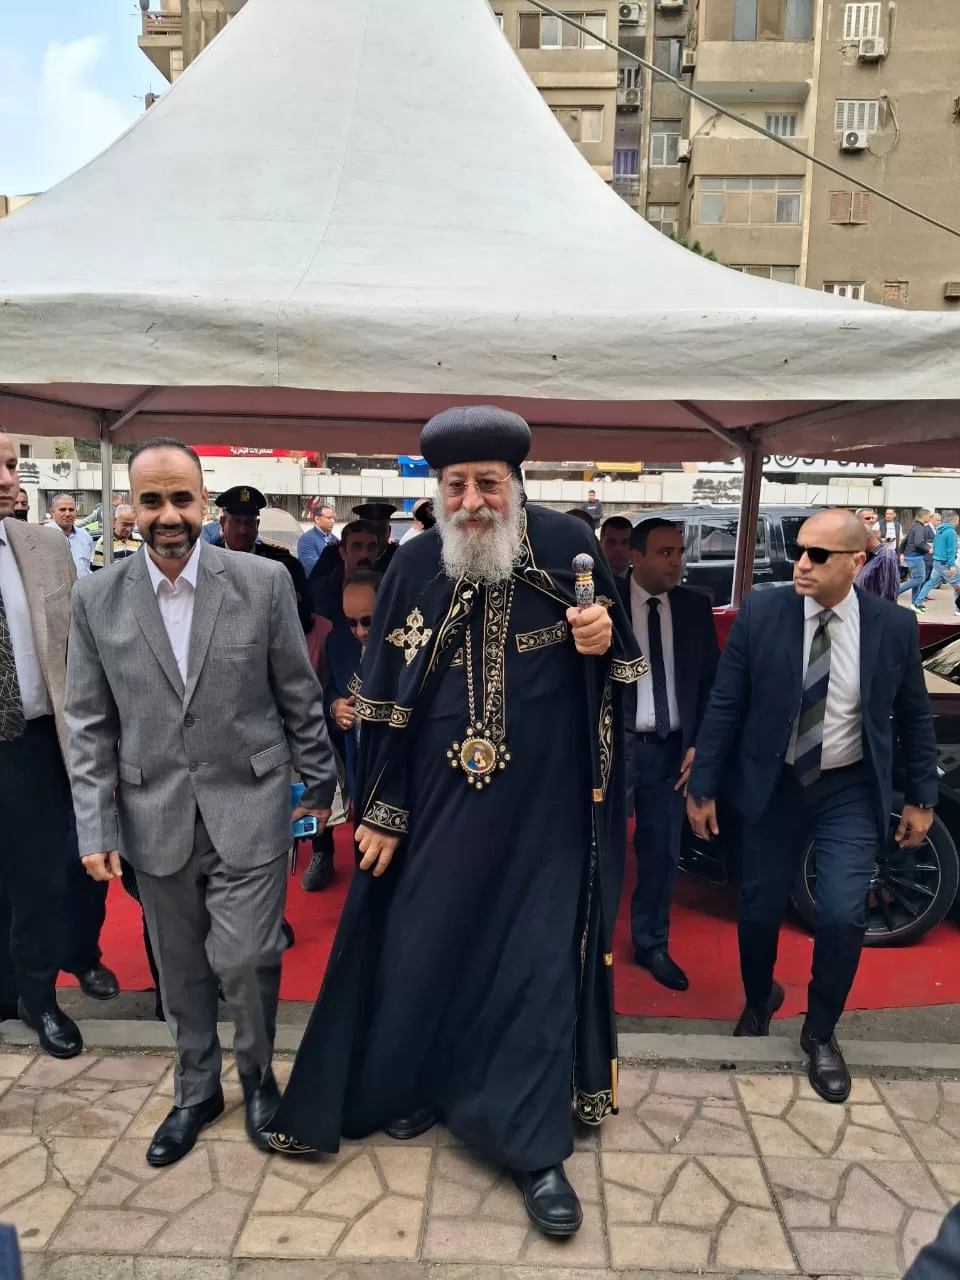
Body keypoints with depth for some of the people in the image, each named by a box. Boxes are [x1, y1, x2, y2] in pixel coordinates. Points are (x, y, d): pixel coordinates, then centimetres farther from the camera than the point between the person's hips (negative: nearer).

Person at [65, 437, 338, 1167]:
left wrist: (320, 780, 5)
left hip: (248, 807, -2)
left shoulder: (264, 582, -8)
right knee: (181, 971, 16)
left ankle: (258, 1073, 31)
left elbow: (299, 694, -1)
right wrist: (95, 827, -1)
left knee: (244, 959, -1)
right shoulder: (97, 598, -2)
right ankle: (197, 1090, 41)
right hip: (155, 818, 3)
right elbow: (89, 723, 2)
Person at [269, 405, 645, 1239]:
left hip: (544, 804, -1)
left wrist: (604, 641, -18)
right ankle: (418, 1084, 40)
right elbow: (385, 698, 0)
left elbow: (618, 662, 6)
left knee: (539, 960, 5)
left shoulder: (568, 546, -6)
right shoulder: (414, 567, -3)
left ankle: (534, 1147, 22)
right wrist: (382, 810, -1)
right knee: (421, 944, 12)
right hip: (440, 801, 2)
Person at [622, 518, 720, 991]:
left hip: (671, 749, 3)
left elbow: (712, 679, 7)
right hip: (614, 743, -3)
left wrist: (700, 743, 1)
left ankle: (652, 945, 31)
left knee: (662, 851, 13)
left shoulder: (695, 607, 4)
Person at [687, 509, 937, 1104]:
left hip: (851, 792, 0)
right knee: (760, 910, 10)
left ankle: (821, 1033, 21)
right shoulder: (761, 613, -11)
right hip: (773, 787, 0)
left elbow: (915, 716, 4)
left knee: (843, 917, -7)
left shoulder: (894, 625, -7)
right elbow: (725, 705, -6)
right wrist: (703, 787, -5)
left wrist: (923, 798, 5)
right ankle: (759, 1001, 42)